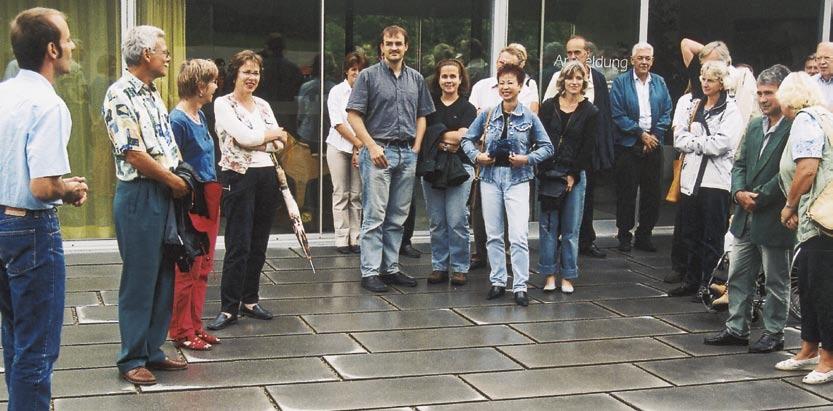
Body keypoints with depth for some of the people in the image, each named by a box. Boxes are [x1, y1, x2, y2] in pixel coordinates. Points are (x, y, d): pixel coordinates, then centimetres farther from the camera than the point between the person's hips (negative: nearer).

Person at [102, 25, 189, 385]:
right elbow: (133, 153, -18)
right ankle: (132, 359, 9)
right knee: (139, 279, -2)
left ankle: (153, 350, 23)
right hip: (139, 195, -9)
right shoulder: (120, 94, -13)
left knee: (163, 276, 12)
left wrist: (180, 179, 8)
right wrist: (174, 181, -10)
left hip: (165, 194, 9)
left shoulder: (152, 94, 15)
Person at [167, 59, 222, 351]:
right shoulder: (178, 120, -15)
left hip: (209, 198, 9)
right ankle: (181, 332, 9)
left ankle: (195, 326, 22)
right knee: (187, 269, -1)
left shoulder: (200, 116, 12)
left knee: (203, 267, 13)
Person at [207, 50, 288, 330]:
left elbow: (279, 142, 7)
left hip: (267, 178, 6)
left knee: (258, 245, 10)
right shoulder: (223, 104, -5)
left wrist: (255, 140, -11)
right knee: (238, 247, -6)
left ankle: (250, 301, 21)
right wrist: (271, 134, -1)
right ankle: (228, 309, -1)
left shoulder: (263, 105, 14)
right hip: (239, 178, -6)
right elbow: (244, 136, -16)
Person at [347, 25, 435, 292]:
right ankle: (370, 272, -1)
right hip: (378, 151, -5)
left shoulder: (416, 79, 13)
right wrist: (372, 146, -13)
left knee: (397, 218, 10)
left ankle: (391, 268, 18)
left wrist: (415, 149, 5)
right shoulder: (368, 76, -1)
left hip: (407, 154, 5)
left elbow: (422, 116, 17)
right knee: (374, 217, -5)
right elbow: (354, 115, -5)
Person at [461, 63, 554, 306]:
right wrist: (476, 156, -5)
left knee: (519, 236, -10)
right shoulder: (487, 115, 5)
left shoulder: (529, 117, 0)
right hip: (490, 176, 3)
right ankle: (497, 282, 19)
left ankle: (520, 286, -4)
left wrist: (528, 159, -11)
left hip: (517, 179, -3)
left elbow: (547, 147, 3)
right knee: (493, 234, 9)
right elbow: (467, 139, 12)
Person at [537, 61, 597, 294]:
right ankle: (550, 275, 10)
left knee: (571, 229, 2)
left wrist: (573, 175, -6)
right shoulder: (549, 106, 5)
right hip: (548, 174, 1)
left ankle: (567, 277, 9)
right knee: (548, 226, 3)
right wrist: (543, 172, -6)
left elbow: (588, 147, 0)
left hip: (575, 175, -1)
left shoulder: (590, 112, 2)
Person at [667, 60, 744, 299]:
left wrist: (693, 142, -4)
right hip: (691, 178, 6)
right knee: (691, 234, 12)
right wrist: (703, 143, -8)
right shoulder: (692, 106, 14)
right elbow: (679, 139, 5)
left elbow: (721, 144, -16)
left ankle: (709, 283, 8)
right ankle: (692, 280, 21)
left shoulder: (731, 110, -4)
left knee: (712, 237, 0)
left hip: (716, 180, -6)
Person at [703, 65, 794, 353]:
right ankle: (737, 329, 23)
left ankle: (774, 334, 18)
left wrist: (760, 198, -15)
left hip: (773, 218, -8)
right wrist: (739, 192, -5)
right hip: (746, 216, 8)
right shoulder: (754, 127, 12)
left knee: (776, 280, 7)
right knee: (738, 276, 13)